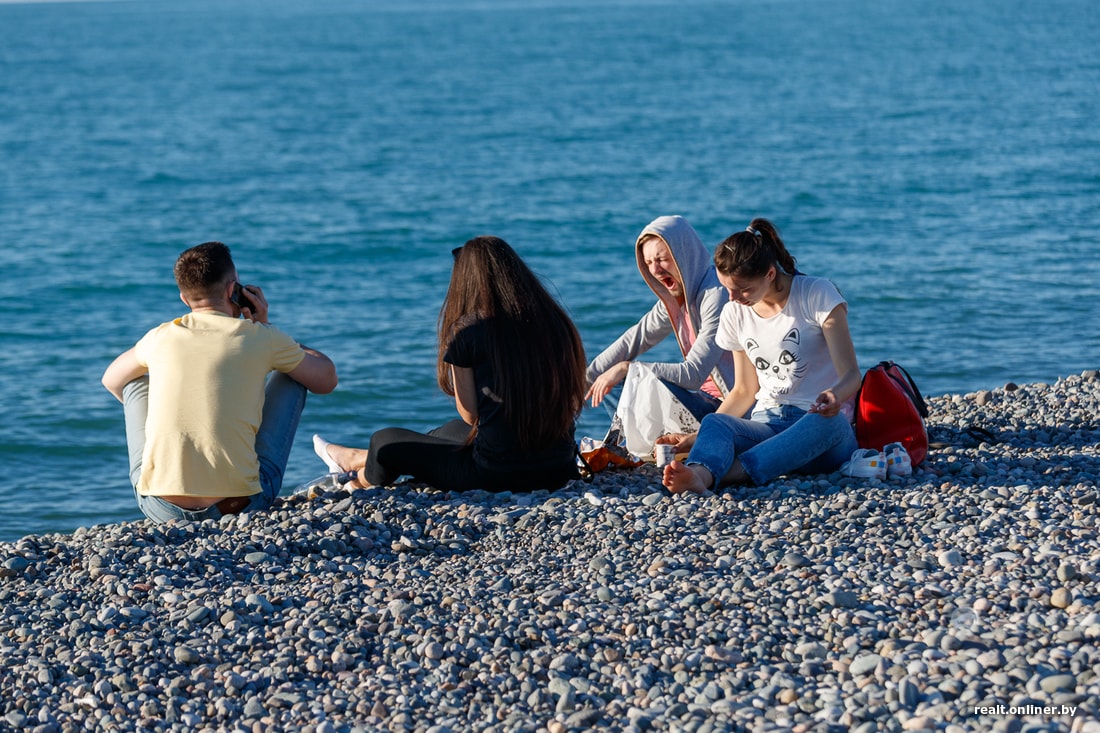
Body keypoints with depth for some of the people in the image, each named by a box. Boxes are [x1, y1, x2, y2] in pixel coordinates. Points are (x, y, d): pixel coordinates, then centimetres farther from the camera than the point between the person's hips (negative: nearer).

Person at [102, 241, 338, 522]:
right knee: (291, 376, 20)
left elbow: (111, 380, 28)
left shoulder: (159, 338, 6)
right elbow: (326, 379, 15)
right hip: (239, 505, -2)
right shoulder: (260, 338, -2)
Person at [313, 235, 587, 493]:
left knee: (385, 441, 19)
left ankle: (364, 478, 52)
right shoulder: (557, 323, 3)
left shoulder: (468, 330, -9)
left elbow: (470, 415, -5)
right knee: (454, 430, 35)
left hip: (495, 475, -6)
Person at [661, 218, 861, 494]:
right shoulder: (735, 314, 11)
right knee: (714, 423, -29)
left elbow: (851, 375, -9)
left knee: (829, 422, -40)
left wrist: (834, 396, -33)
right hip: (768, 423, 3)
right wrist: (697, 437, 9)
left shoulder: (817, 295, -4)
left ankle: (726, 473, -54)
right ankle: (698, 473, -64)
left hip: (821, 421, -3)